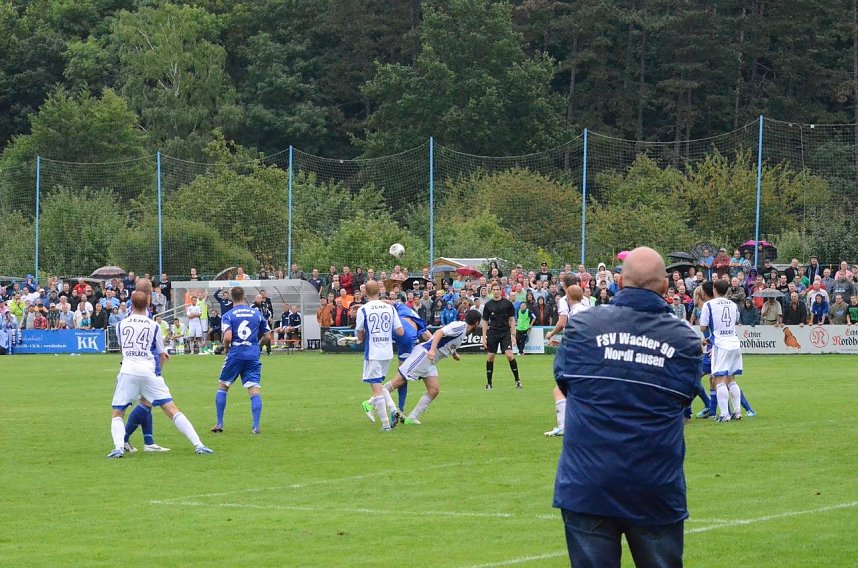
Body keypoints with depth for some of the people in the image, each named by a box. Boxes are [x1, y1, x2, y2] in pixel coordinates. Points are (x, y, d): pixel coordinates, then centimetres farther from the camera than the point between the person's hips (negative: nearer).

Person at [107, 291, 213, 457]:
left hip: (127, 370, 0)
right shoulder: (154, 326, 7)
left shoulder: (121, 324, 11)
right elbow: (162, 356, 15)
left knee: (117, 414, 12)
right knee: (172, 410, 2)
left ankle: (119, 447, -13)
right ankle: (198, 445, -5)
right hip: (148, 371, 0)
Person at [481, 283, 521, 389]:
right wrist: (484, 337, 2)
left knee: (509, 355, -15)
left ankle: (517, 380, -2)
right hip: (492, 333, 2)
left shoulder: (507, 303, 1)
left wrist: (513, 335, -3)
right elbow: (485, 321, 8)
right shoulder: (488, 305, 5)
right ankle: (489, 383, 10)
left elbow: (512, 320, 4)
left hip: (505, 333, -2)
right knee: (490, 357, 0)